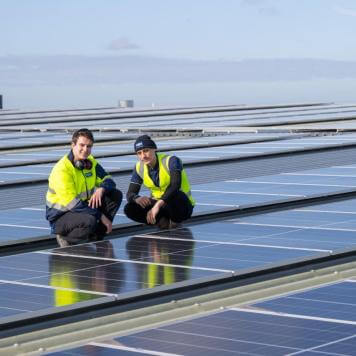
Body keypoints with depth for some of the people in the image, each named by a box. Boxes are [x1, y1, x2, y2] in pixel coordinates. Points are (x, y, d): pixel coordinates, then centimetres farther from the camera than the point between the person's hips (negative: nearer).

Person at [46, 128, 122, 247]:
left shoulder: (90, 162, 3)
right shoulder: (62, 169, -22)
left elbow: (108, 180, 8)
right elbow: (72, 203, -26)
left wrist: (101, 189, -20)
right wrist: (101, 216, -25)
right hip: (60, 217, -8)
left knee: (116, 195, -3)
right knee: (89, 221, -38)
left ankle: (95, 238, -1)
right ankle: (66, 240, -7)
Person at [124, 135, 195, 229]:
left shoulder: (171, 161, -20)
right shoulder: (139, 168, -3)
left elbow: (175, 185, -35)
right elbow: (130, 194, -5)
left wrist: (158, 205, -47)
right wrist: (137, 198, -31)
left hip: (183, 205, -5)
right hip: (159, 205, 5)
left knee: (174, 195, -41)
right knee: (129, 209, -19)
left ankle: (175, 223, -12)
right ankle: (164, 222, -6)